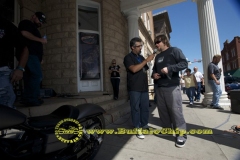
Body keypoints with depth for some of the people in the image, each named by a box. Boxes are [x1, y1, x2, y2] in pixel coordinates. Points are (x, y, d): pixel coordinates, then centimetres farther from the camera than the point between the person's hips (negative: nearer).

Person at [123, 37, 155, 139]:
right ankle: (137, 128, 9)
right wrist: (146, 60, -16)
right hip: (134, 88, -6)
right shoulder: (128, 57, -2)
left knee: (145, 108, 9)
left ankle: (144, 126, 23)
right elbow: (134, 69, -20)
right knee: (136, 108, -1)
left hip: (144, 87, 7)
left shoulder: (141, 57, 18)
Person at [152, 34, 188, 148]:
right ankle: (166, 129, 25)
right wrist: (154, 74, 6)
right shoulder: (157, 56, 24)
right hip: (160, 87, 7)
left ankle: (181, 134, 4)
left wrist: (169, 68, -19)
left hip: (172, 86, -7)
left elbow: (184, 63, -7)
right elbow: (154, 68, 30)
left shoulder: (174, 50, 3)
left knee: (175, 110, -8)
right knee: (162, 110, 10)